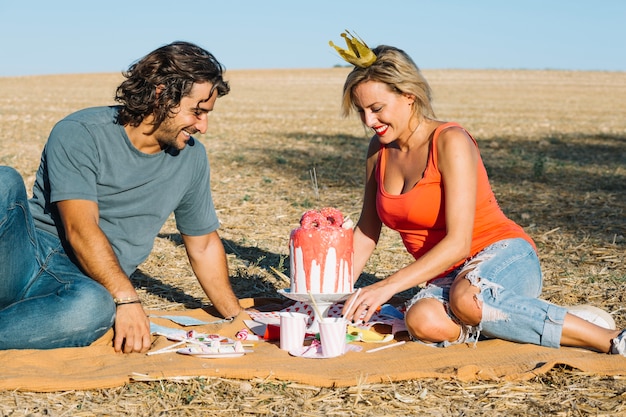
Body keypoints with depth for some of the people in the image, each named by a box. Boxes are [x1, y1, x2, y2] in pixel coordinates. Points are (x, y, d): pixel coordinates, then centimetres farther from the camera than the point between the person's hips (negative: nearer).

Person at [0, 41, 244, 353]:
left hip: (92, 284, 2)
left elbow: (203, 245, 20)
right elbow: (81, 231, -18)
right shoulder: (80, 134, -8)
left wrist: (237, 319, 23)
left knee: (94, 308, -37)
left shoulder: (191, 158, 9)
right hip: (26, 255, -2)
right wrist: (127, 299, -27)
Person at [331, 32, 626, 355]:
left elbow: (458, 242, -24)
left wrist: (387, 286, -31)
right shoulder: (379, 149, 7)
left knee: (466, 298, -42)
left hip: (506, 259, -4)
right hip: (448, 277, 5)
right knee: (423, 321, -34)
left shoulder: (451, 142, -15)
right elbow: (366, 232, 14)